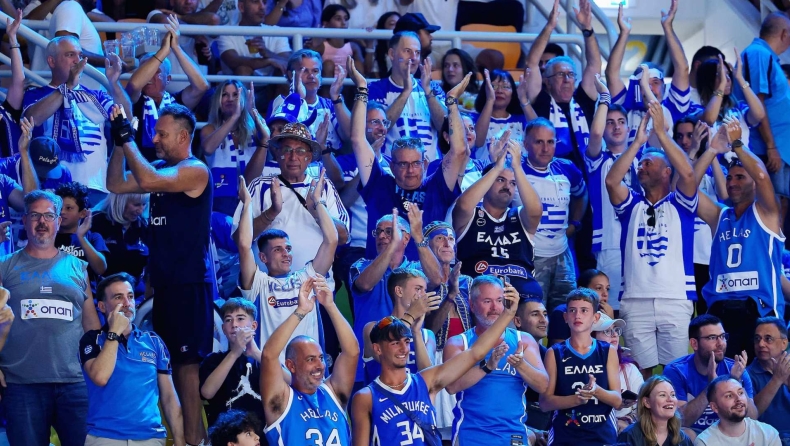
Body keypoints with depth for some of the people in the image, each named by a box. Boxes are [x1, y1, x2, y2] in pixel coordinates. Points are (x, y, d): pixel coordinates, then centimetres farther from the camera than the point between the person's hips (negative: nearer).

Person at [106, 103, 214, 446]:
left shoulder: (195, 171, -13)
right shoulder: (161, 169, 15)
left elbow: (148, 180, -27)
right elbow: (117, 184, 12)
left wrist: (127, 139, -18)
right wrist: (119, 142, 3)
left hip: (189, 282, -9)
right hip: (163, 280, 9)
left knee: (188, 361, -9)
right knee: (169, 359, 12)